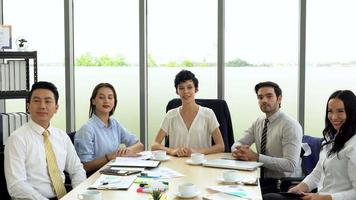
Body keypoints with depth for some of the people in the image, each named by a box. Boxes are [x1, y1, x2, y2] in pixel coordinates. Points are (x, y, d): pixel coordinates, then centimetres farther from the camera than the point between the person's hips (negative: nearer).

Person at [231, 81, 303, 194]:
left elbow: (290, 165, -21)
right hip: (262, 179, 6)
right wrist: (238, 150, -18)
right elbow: (238, 143, 7)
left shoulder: (291, 125, -14)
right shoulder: (259, 122, 8)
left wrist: (256, 157, -26)